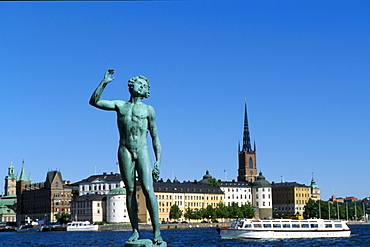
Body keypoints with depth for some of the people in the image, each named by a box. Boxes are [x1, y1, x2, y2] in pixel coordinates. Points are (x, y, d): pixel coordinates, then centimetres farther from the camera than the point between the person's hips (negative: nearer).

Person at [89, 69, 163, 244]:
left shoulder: (148, 110, 11)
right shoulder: (120, 106, 16)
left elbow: (155, 138, 9)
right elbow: (94, 101, 9)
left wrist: (158, 162, 0)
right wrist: (104, 83, 1)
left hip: (142, 151, -1)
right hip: (125, 151, 2)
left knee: (148, 190, -13)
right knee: (130, 191, -1)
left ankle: (156, 232, -12)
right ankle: (135, 231, 2)